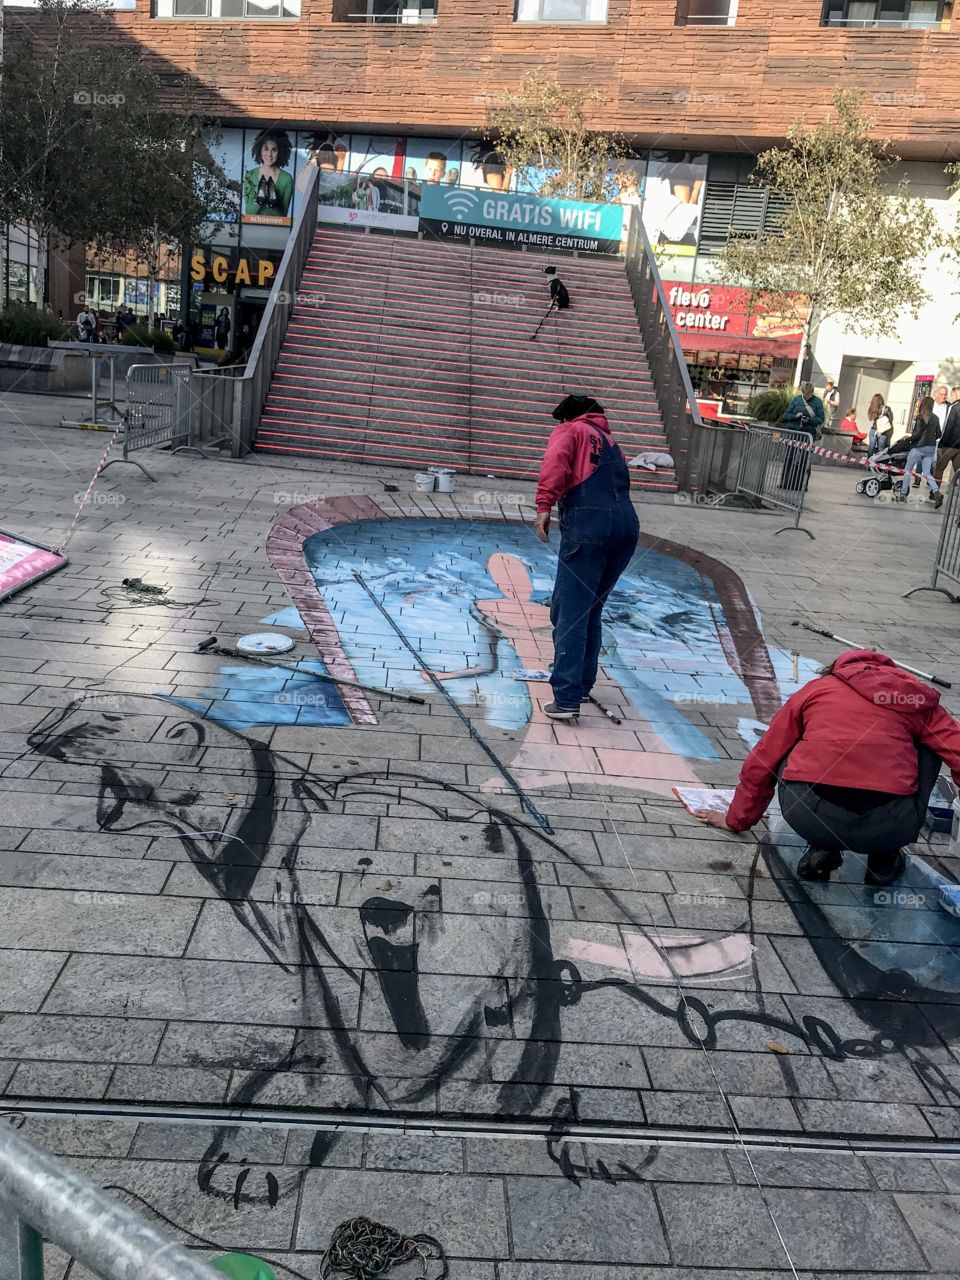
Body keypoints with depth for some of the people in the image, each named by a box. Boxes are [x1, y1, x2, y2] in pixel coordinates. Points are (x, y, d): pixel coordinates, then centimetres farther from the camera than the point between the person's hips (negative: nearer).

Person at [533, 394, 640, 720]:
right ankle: (582, 684, 27)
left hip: (588, 524, -7)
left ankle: (566, 699, -13)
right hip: (627, 525, 7)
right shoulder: (611, 443, 32)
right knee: (590, 611, 19)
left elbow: (556, 460, -9)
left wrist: (544, 505, -18)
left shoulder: (570, 430, 12)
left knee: (570, 614, -7)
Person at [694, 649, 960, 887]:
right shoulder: (917, 697, 23)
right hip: (890, 826, 0)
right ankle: (885, 858, 22)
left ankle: (822, 847, 15)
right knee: (930, 747, 29)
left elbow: (760, 764, 25)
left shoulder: (814, 688, 23)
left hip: (808, 818, 1)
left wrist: (737, 819, 39)